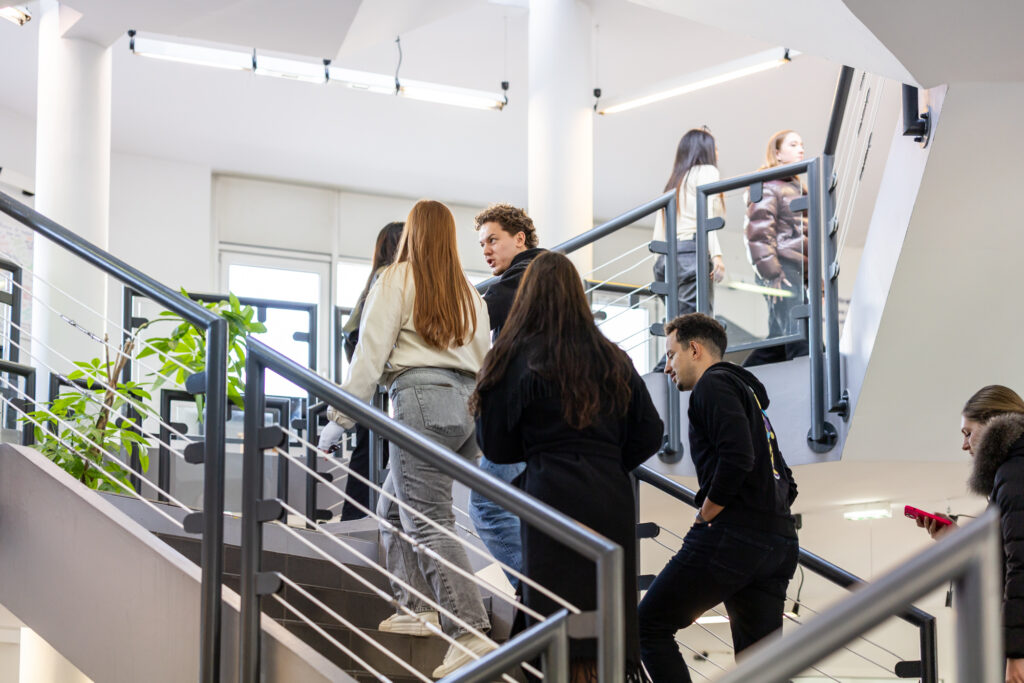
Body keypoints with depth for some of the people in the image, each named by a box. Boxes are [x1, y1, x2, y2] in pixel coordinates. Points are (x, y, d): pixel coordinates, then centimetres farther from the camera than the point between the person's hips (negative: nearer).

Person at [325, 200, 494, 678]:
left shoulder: (396, 280, 3)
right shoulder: (467, 292, 21)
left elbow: (371, 352, -4)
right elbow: (482, 359, 17)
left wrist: (343, 413, -2)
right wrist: (479, 416, 21)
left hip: (422, 399, -7)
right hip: (467, 405, 7)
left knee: (429, 522, -11)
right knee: (394, 508, 20)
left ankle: (471, 634, -23)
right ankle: (415, 610, 21)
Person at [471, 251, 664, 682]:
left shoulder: (518, 359, -1)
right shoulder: (613, 360, 13)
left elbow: (496, 447, 2)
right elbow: (649, 434, 12)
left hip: (553, 497, -4)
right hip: (612, 498, 5)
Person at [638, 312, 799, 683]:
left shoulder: (713, 384, -2)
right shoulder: (751, 395, 27)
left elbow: (737, 456, -19)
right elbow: (786, 485, 26)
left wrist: (706, 515, -9)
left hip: (731, 537, -9)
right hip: (780, 542, 9)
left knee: (649, 625, 2)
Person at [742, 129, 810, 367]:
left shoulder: (795, 187, 27)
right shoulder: (768, 185, 0)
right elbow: (758, 231, -10)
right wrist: (771, 274, -18)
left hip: (798, 272, 9)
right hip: (783, 270, -9)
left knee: (780, 342, 7)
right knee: (802, 341, -18)